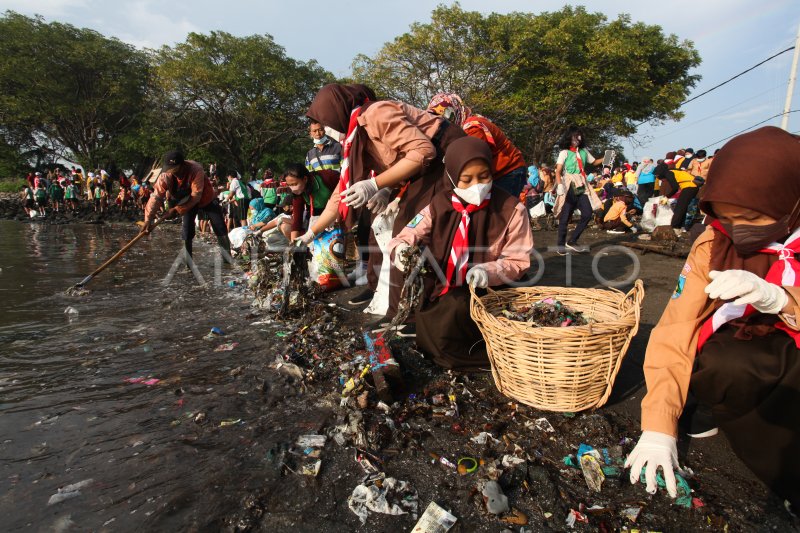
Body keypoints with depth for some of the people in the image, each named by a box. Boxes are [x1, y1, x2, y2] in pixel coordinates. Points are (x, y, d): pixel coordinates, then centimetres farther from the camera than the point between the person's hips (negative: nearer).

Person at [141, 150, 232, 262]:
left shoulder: (196, 169, -36)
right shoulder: (166, 175, -26)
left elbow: (196, 195, -36)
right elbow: (156, 196, -30)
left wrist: (177, 210, -37)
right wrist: (148, 219, -40)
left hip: (206, 198, -2)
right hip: (188, 202, 2)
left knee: (220, 228, -2)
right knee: (186, 231, -6)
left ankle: (228, 257, 11)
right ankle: (186, 261, 5)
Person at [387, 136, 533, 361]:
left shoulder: (511, 210, -5)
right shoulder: (440, 204, 2)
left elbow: (518, 261, -3)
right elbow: (406, 237, 2)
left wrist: (489, 272, -24)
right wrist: (402, 249, -23)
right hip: (440, 293, 3)